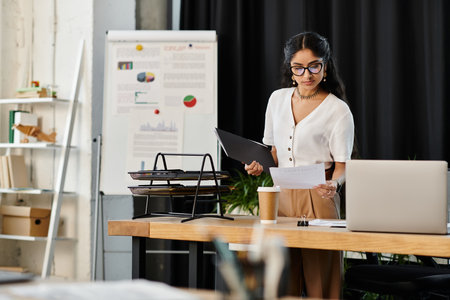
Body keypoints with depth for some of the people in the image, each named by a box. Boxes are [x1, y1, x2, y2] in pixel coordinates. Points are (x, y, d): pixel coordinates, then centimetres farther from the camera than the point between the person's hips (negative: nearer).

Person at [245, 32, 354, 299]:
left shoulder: (338, 111, -3)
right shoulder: (277, 99, 11)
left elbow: (342, 165, -5)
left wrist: (333, 184, -26)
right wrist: (260, 165, -1)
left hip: (318, 200, -4)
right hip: (279, 196, 4)